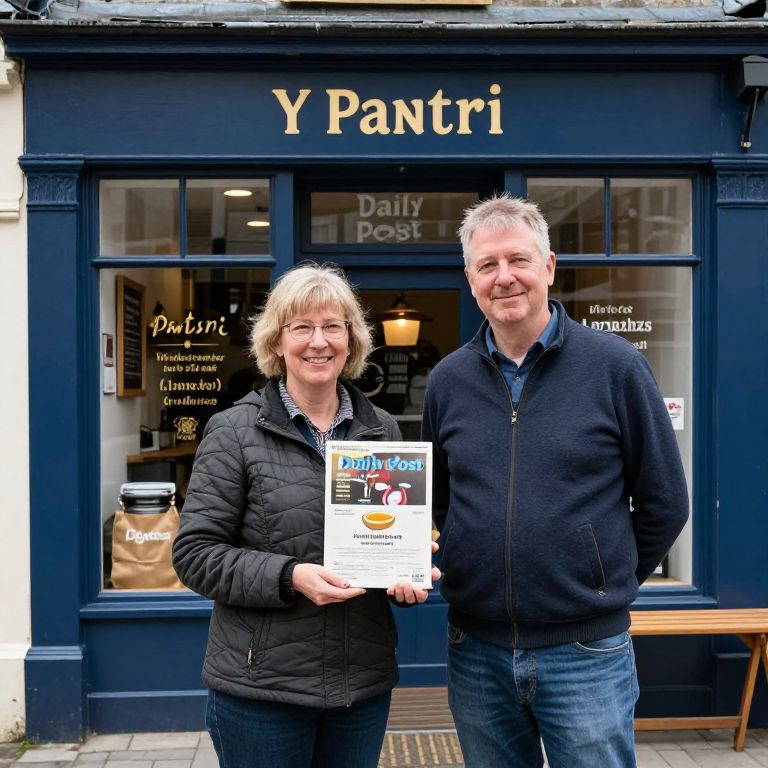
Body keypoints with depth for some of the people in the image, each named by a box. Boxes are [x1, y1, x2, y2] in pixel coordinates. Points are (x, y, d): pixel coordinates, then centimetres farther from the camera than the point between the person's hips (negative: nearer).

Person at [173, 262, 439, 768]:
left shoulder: (383, 430, 6)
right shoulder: (235, 432, -6)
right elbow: (195, 554, -8)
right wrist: (289, 577, -21)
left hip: (364, 683, 4)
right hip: (260, 688, -3)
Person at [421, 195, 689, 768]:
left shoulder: (614, 365, -7)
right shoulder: (448, 381, 3)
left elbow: (664, 502, -1)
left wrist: (607, 585, 3)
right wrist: (482, 577, 5)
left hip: (585, 653, -3)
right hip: (476, 650, 4)